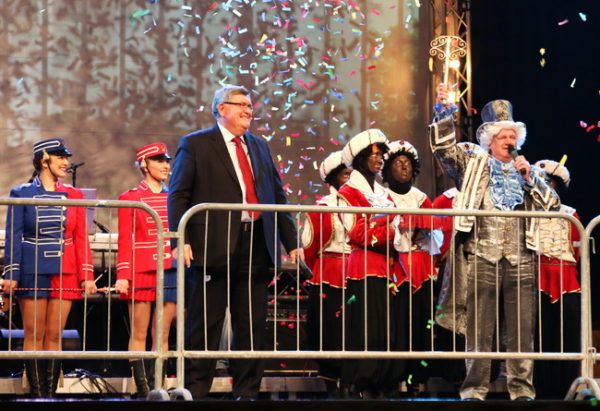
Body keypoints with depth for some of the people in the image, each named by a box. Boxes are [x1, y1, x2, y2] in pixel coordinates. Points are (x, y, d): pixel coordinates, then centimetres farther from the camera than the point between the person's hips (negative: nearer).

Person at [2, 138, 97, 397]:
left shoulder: (72, 195, 9)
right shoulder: (21, 194, 2)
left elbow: (81, 239, 9)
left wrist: (87, 275, 2)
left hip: (65, 273, 2)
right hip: (32, 273, -2)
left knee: (54, 336, 3)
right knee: (34, 335, -1)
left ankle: (50, 393, 6)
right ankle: (37, 395, 1)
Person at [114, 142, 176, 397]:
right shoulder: (130, 198, 3)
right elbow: (125, 241, -2)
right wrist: (123, 276, -12)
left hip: (170, 272, 4)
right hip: (141, 271, -4)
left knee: (162, 335, 3)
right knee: (139, 334, -3)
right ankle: (143, 391, -2)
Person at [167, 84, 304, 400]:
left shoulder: (259, 147, 19)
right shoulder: (195, 145, 2)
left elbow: (277, 197, 20)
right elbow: (178, 196, -4)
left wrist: (291, 243, 15)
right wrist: (181, 240, -15)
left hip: (256, 248, 5)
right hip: (215, 245, -5)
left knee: (253, 325, 6)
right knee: (206, 324, -2)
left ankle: (246, 392, 13)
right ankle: (196, 391, 4)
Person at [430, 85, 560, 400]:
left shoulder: (525, 171, 22)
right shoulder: (473, 166, 15)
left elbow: (552, 204, 13)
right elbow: (444, 149, 1)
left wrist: (529, 177, 3)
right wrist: (444, 111, -8)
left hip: (520, 260, 3)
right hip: (483, 258, -2)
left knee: (522, 330, 1)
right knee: (479, 329, -5)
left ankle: (522, 390, 4)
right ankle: (474, 390, -2)